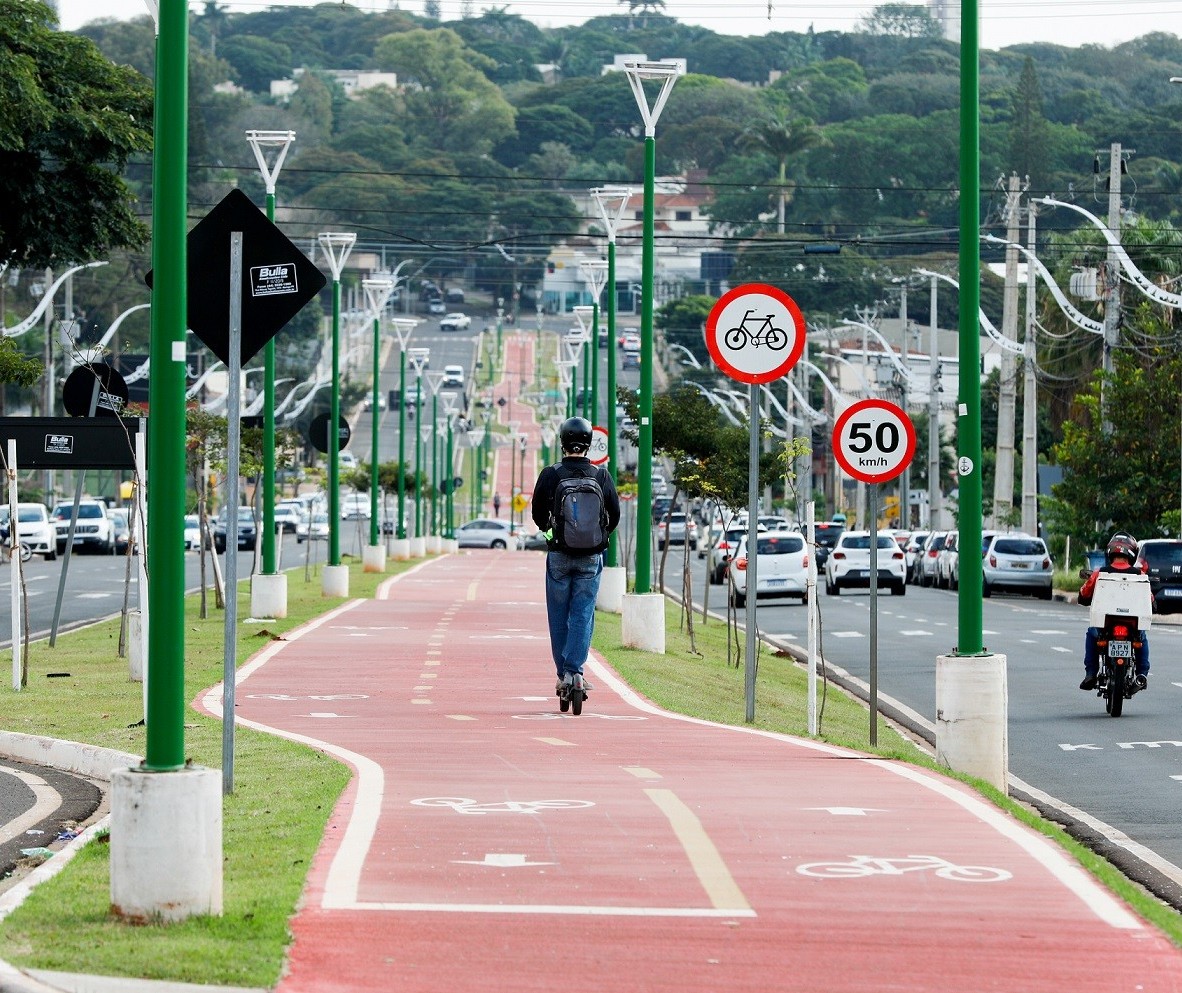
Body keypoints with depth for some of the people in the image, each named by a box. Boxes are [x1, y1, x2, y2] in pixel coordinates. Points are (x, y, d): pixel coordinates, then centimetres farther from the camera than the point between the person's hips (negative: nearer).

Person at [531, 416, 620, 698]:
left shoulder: (550, 475, -7)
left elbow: (538, 514, 2)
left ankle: (563, 673, 10)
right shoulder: (602, 476, -3)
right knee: (583, 615, 3)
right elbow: (615, 515, 5)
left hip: (558, 555, -1)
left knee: (559, 616, 8)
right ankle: (575, 671, -7)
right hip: (591, 558, 1)